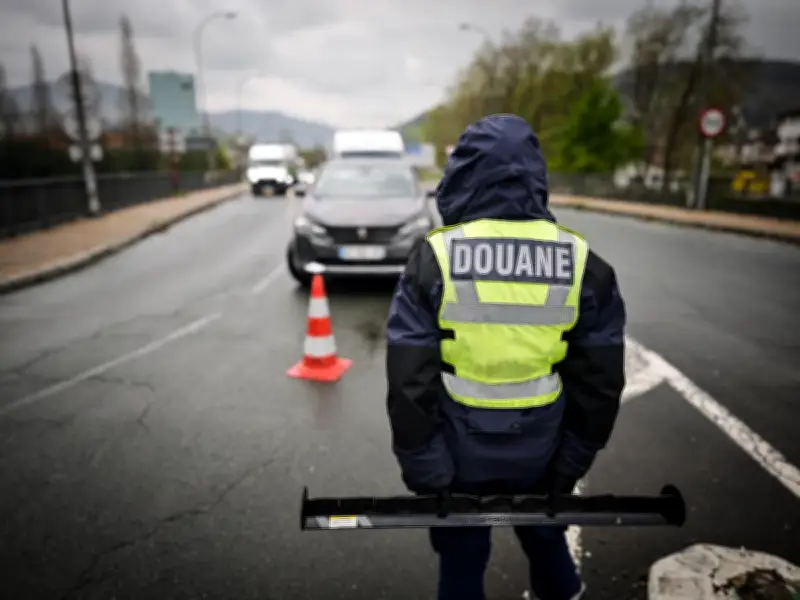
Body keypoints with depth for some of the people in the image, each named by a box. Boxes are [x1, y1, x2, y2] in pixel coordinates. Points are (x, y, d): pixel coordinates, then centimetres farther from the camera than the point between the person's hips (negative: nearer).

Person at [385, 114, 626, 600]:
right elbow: (601, 380, -2)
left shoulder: (435, 258, -17)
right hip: (538, 448, 3)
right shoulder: (583, 264, -9)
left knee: (462, 555, 19)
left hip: (460, 449, -2)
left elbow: (410, 381, -15)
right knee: (541, 523, 30)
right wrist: (574, 458, 9)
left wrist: (422, 465, -4)